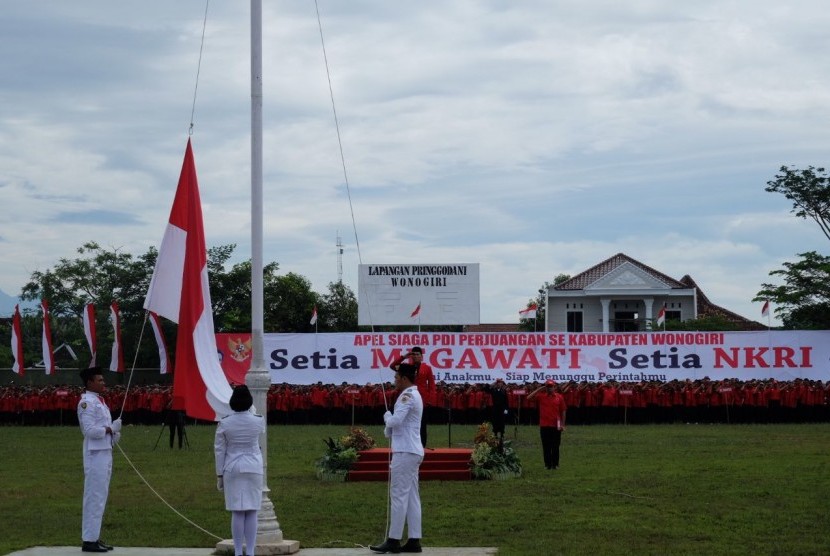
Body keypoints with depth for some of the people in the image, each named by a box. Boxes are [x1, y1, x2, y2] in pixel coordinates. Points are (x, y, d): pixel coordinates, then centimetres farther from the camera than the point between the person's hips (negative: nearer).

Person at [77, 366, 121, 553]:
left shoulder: (99, 401, 17)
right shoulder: (87, 402, -13)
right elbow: (90, 430, -22)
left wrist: (114, 433, 3)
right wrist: (110, 429, -13)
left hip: (105, 452, 10)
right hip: (95, 454, -10)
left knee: (100, 497, 14)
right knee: (94, 497, -7)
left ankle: (94, 537, 20)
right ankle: (89, 540, -4)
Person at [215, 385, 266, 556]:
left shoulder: (224, 423, -7)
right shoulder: (258, 421, -5)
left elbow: (219, 450, -3)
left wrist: (219, 475, 5)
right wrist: (250, 411, 30)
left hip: (233, 470, 0)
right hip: (253, 469, 0)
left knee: (237, 513, 3)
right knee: (251, 513, 3)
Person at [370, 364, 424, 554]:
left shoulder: (408, 396, -14)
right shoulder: (414, 395, 18)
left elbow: (396, 420, -23)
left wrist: (387, 416, -4)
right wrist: (389, 430, 4)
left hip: (405, 452, -10)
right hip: (412, 451, 10)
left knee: (399, 496, -7)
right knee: (411, 497, 8)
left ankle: (394, 541, -6)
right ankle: (414, 540, 8)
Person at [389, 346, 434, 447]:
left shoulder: (427, 368, 2)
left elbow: (431, 385, 0)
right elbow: (393, 366, -2)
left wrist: (430, 399, -7)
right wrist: (403, 357, -9)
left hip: (423, 401, -2)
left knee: (422, 424, 1)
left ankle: (422, 446, 5)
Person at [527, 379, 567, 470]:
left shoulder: (559, 397, 3)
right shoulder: (541, 396, 3)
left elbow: (563, 411, 6)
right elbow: (529, 398, -7)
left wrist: (563, 424, 2)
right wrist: (539, 389, -7)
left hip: (556, 426, 0)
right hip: (544, 426, 0)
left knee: (555, 446, 5)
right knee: (546, 446, 4)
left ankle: (555, 464, 13)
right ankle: (547, 464, 11)